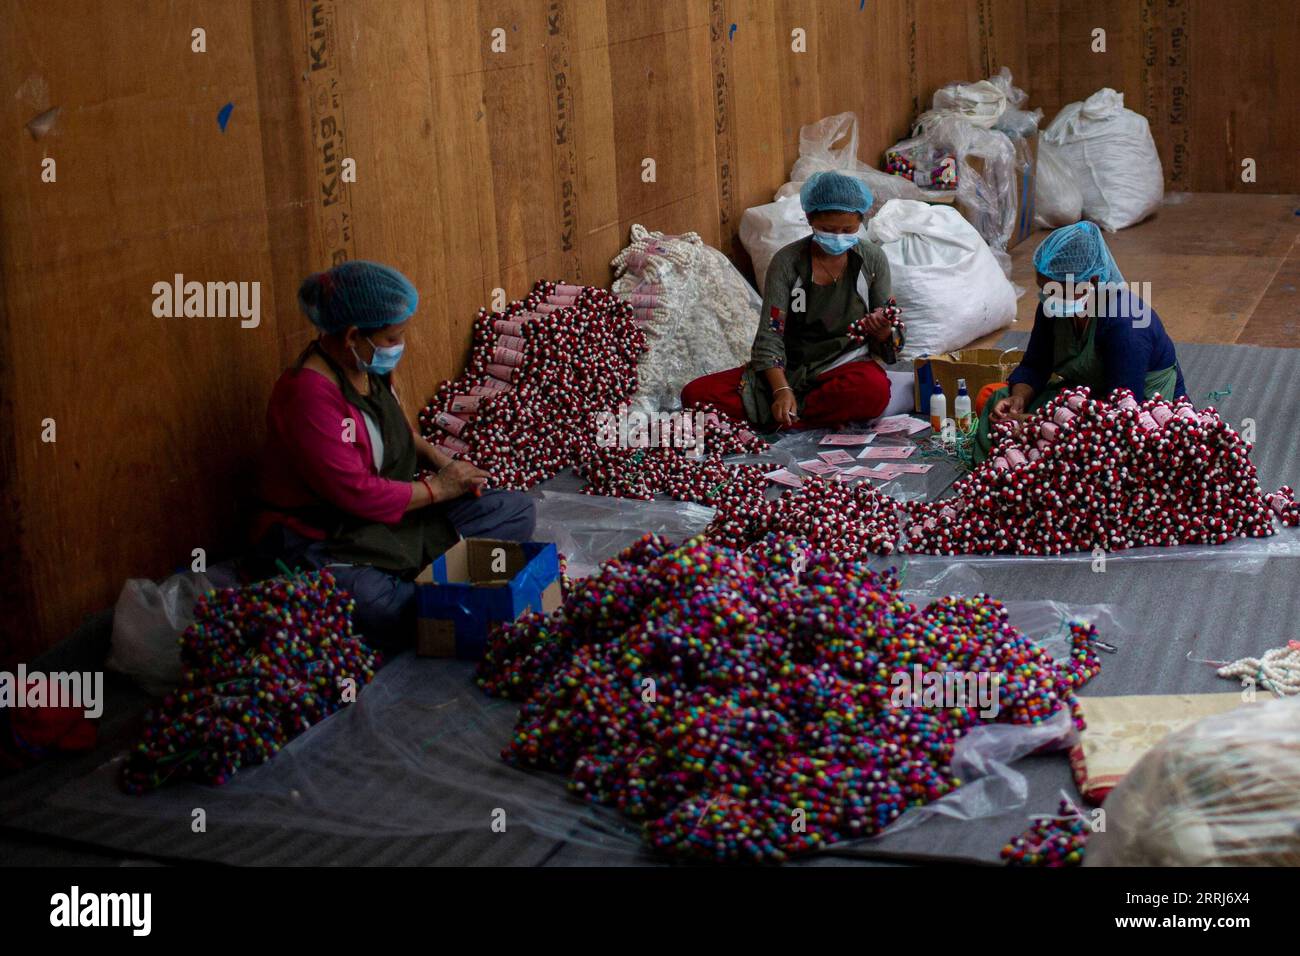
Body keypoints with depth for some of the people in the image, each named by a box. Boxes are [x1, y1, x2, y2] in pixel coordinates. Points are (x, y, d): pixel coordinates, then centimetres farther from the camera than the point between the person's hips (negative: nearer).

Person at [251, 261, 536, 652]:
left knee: (517, 510, 3)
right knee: (396, 615, -40)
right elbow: (356, 494, -25)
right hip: (324, 542, -10)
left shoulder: (369, 366, 3)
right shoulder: (310, 392, -25)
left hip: (394, 513, 10)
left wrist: (440, 460, 4)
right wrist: (437, 487, -12)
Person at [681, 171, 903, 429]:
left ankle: (768, 417, -24)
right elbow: (770, 337, -10)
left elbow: (888, 346, 5)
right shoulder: (787, 262, -5)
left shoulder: (873, 259, -1)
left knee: (874, 390, -40)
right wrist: (781, 390, -27)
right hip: (790, 369, 1)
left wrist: (882, 332, -20)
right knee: (696, 394, -20)